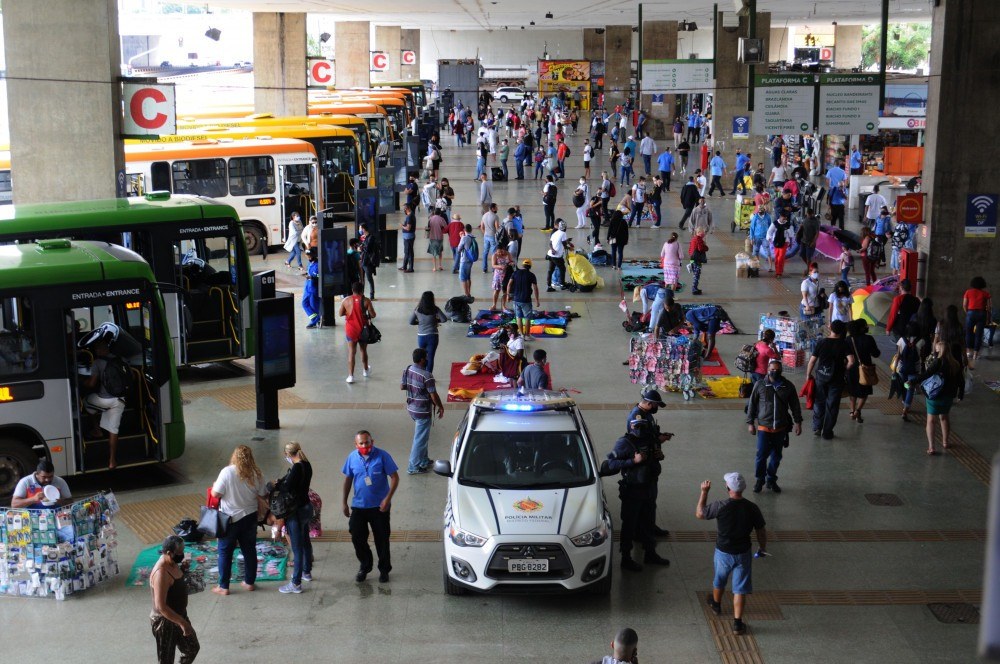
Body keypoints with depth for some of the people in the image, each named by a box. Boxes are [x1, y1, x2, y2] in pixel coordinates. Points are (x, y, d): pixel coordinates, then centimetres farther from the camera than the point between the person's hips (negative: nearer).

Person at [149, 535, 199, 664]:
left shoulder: (172, 564, -1)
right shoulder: (161, 573, -30)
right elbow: (161, 606, -31)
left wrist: (182, 570, 0)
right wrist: (182, 622, -29)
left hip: (178, 615, 9)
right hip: (164, 622, -9)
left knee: (192, 648, 22)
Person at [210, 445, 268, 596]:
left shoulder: (227, 472, -18)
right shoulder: (256, 474, -6)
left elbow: (216, 494, -15)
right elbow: (263, 496, 2)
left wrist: (215, 485, 6)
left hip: (230, 518, -3)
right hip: (250, 517, 4)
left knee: (225, 552, 9)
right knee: (249, 550, 17)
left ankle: (223, 587, 13)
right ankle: (249, 582, 27)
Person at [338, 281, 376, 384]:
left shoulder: (346, 301, -7)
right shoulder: (366, 301, -11)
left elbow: (340, 314, 2)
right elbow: (373, 315, -11)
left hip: (351, 329, 0)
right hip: (363, 329, 0)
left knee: (351, 352, 0)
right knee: (364, 350, 20)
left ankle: (351, 375, -8)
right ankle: (366, 370, 39)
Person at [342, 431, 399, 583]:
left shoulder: (382, 456, -14)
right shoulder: (352, 457, -3)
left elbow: (395, 477, -11)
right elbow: (348, 479, 9)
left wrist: (388, 498, -19)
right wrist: (344, 502, 10)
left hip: (379, 506, -3)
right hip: (358, 506, 3)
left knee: (382, 539, 8)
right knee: (357, 538, 6)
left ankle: (384, 569, 26)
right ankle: (365, 567, 29)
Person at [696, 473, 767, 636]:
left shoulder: (720, 506, -21)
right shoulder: (752, 508, -14)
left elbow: (699, 513, -5)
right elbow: (761, 532, -3)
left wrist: (704, 491, 2)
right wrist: (762, 549, 16)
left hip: (723, 552, 0)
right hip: (743, 554, 0)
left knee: (719, 581, 26)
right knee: (740, 589, 8)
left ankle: (716, 605, 51)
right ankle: (737, 623, 7)